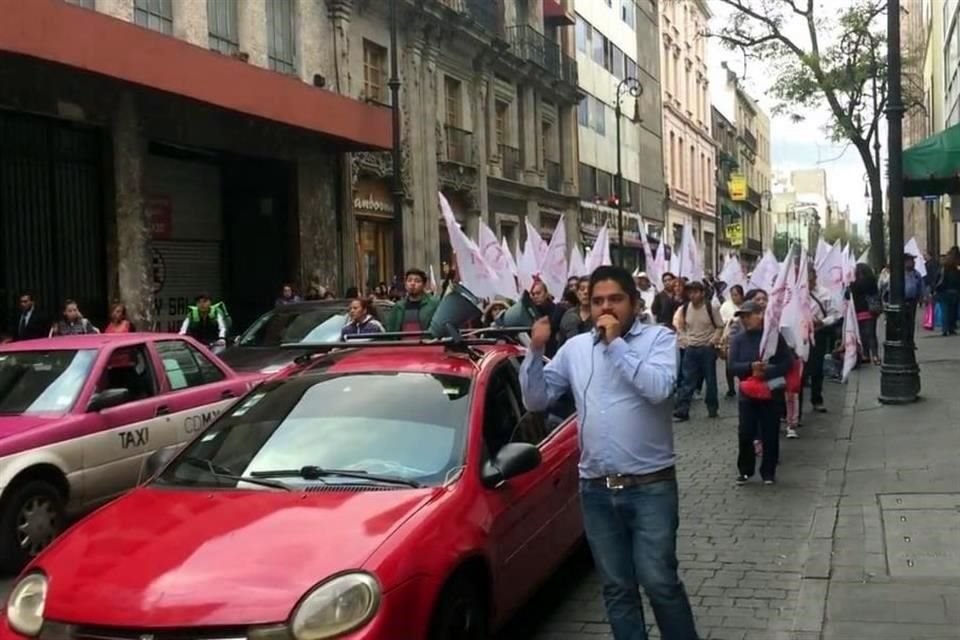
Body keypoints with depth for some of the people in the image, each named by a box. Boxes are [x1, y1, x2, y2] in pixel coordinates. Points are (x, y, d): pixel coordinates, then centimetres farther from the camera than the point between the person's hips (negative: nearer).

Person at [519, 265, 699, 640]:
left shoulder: (658, 338, -3)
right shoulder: (575, 348, 7)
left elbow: (659, 388, -21)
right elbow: (536, 400, 7)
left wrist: (616, 344, -17)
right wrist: (536, 350, -7)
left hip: (650, 485, -4)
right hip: (596, 489, 4)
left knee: (658, 580, -2)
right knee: (616, 587, 11)